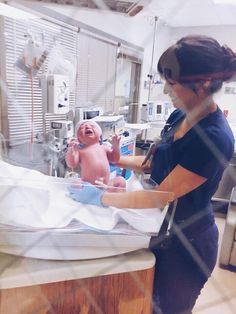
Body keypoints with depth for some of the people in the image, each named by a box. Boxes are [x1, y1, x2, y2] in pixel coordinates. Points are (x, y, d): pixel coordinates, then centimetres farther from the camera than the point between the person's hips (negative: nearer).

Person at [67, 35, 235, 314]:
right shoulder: (180, 116, -4)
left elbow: (160, 196, -27)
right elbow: (156, 162, 7)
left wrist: (100, 197, -20)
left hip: (187, 243, -7)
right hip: (162, 230, 7)